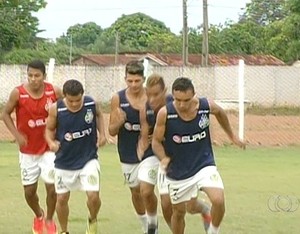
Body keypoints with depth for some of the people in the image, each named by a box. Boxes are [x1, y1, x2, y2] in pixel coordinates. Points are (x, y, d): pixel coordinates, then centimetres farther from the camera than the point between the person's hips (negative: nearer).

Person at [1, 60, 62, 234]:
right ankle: (38, 216, 37)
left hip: (49, 148, 0)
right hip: (28, 150, 0)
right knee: (29, 190, 6)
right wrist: (17, 134, -14)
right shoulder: (18, 93, -15)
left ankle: (49, 220, 18)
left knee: (52, 186, -8)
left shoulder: (54, 92, -12)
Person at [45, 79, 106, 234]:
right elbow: (49, 129, -1)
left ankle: (92, 221, 21)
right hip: (64, 161, 1)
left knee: (93, 195, -12)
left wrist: (102, 134, -1)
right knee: (62, 198, 9)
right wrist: (51, 142, -21)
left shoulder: (91, 104, -13)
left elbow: (99, 115, 11)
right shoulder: (56, 109, -16)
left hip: (88, 158, -1)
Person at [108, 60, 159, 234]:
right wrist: (119, 122, -24)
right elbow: (112, 131, -2)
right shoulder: (118, 99, -5)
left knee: (146, 191, -17)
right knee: (135, 193, 16)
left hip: (150, 152, -3)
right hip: (128, 155, 3)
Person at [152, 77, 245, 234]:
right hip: (178, 171, 0)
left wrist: (231, 136, 21)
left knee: (218, 201, -21)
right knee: (179, 211, 13)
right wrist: (164, 158, -26)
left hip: (204, 165, 0)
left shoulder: (207, 106, -15)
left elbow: (220, 113, 10)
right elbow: (156, 141, -7)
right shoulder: (165, 113, -20)